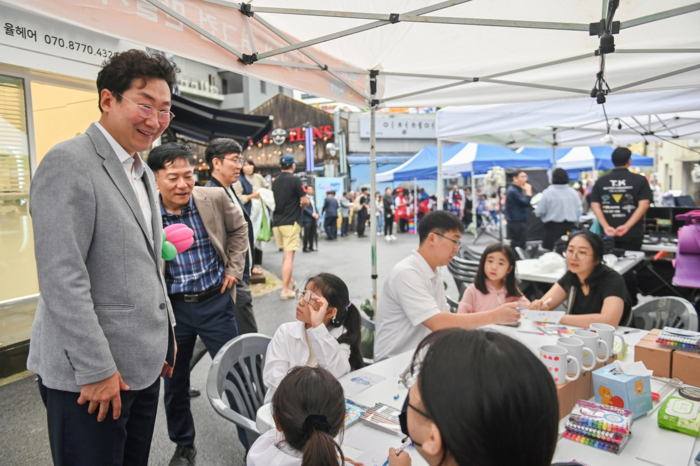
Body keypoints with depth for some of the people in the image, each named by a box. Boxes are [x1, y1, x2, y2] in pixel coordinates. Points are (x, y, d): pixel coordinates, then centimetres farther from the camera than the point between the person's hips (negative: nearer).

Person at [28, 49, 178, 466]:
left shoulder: (143, 173, 13)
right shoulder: (69, 163, -14)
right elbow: (61, 278, -20)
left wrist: (167, 333, 16)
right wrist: (97, 370, -18)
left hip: (144, 365, 8)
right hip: (88, 375, -8)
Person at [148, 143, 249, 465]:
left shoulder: (215, 199, -10)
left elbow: (238, 229, 9)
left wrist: (234, 269, 4)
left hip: (215, 301, 0)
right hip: (172, 306, 1)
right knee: (174, 381, 17)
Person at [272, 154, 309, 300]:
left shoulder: (275, 181, 10)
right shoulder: (295, 180, -9)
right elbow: (305, 201, -12)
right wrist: (300, 208, 8)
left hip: (277, 222, 7)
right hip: (290, 222, -7)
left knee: (287, 254, 21)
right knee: (289, 256, -6)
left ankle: (288, 282, 30)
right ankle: (285, 290, -7)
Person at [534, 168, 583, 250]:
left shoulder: (547, 193, -11)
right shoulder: (573, 192, 1)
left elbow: (539, 212, -8)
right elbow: (579, 210, 7)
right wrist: (575, 223, 22)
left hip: (552, 226, -4)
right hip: (569, 226, 4)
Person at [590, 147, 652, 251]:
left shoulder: (600, 181, 6)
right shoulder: (640, 180, 0)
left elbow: (595, 205, -3)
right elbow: (643, 205, -11)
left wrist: (606, 226, -11)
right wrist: (627, 226, -17)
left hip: (608, 235, 2)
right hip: (631, 235, -2)